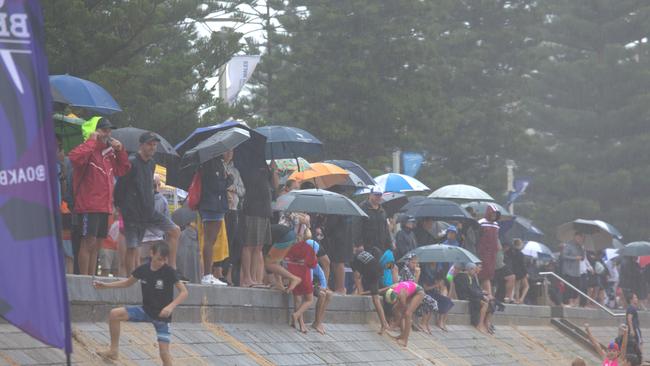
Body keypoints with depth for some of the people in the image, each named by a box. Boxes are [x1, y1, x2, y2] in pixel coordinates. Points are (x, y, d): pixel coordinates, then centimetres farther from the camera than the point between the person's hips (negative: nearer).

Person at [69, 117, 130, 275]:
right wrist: (91, 141, -20)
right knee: (88, 241, -10)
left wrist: (120, 151, 12)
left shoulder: (110, 153, 17)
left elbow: (123, 170, 26)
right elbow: (75, 157, -29)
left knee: (96, 244, 12)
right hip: (88, 205, -8)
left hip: (104, 207, 8)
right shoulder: (89, 150, -8)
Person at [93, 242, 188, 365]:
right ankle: (114, 351, 4)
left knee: (164, 352, -9)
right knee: (115, 314, -8)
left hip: (162, 315, -4)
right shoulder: (143, 269, -7)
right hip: (146, 310, 4)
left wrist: (171, 306, -31)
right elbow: (127, 282, 11)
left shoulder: (169, 272, -19)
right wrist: (104, 285, 6)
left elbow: (184, 292, -17)